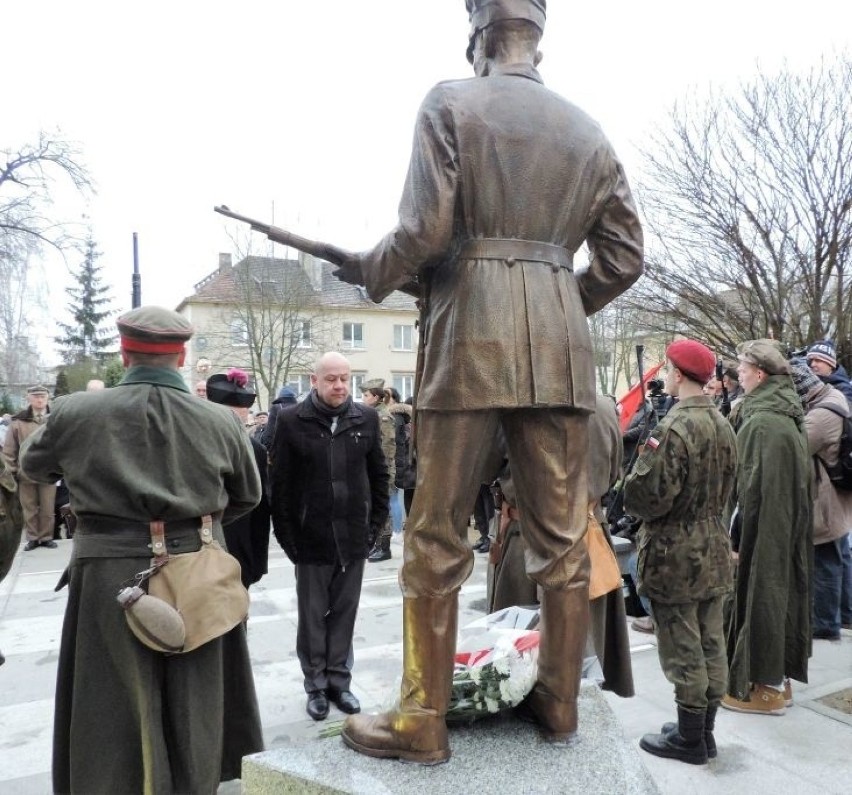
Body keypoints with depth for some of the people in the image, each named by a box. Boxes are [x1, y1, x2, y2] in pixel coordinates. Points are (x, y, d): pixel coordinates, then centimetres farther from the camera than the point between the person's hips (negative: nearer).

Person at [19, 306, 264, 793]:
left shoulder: (76, 413, -10)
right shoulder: (221, 421, -8)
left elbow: (34, 466, 12)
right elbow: (248, 497, 6)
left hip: (110, 579, -1)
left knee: (114, 713, 15)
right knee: (193, 709, 18)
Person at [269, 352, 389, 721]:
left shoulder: (366, 418, 1)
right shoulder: (292, 420, -7)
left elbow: (379, 474, 7)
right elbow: (280, 484, -5)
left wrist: (376, 524, 3)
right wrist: (287, 535, -7)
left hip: (354, 535, 2)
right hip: (311, 536, -2)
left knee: (344, 612, 13)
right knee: (313, 615, 11)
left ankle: (339, 680, 29)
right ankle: (316, 685, 27)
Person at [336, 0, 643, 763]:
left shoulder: (450, 101, 4)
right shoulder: (587, 129, 17)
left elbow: (424, 231, -8)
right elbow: (624, 257, 12)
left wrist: (368, 272, 10)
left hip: (472, 332, -4)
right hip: (561, 341, 5)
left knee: (437, 534, 2)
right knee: (563, 533, 10)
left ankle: (422, 721, 11)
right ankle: (560, 702, 23)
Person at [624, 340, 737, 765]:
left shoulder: (674, 427, -20)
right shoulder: (723, 424, 5)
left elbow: (652, 495, -21)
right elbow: (726, 488, 14)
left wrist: (631, 496, -3)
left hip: (675, 553, -8)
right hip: (714, 549, 8)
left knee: (683, 648, 4)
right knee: (711, 644, 15)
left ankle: (689, 738, 16)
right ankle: (704, 730, 29)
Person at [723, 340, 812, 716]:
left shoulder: (761, 422, -21)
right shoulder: (785, 415, 8)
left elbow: (751, 485, -22)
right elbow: (793, 479, 14)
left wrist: (736, 537, -16)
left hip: (764, 526, -9)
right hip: (786, 523, 9)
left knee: (761, 594, 2)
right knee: (778, 591, 16)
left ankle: (764, 687, 15)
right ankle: (777, 677, 29)